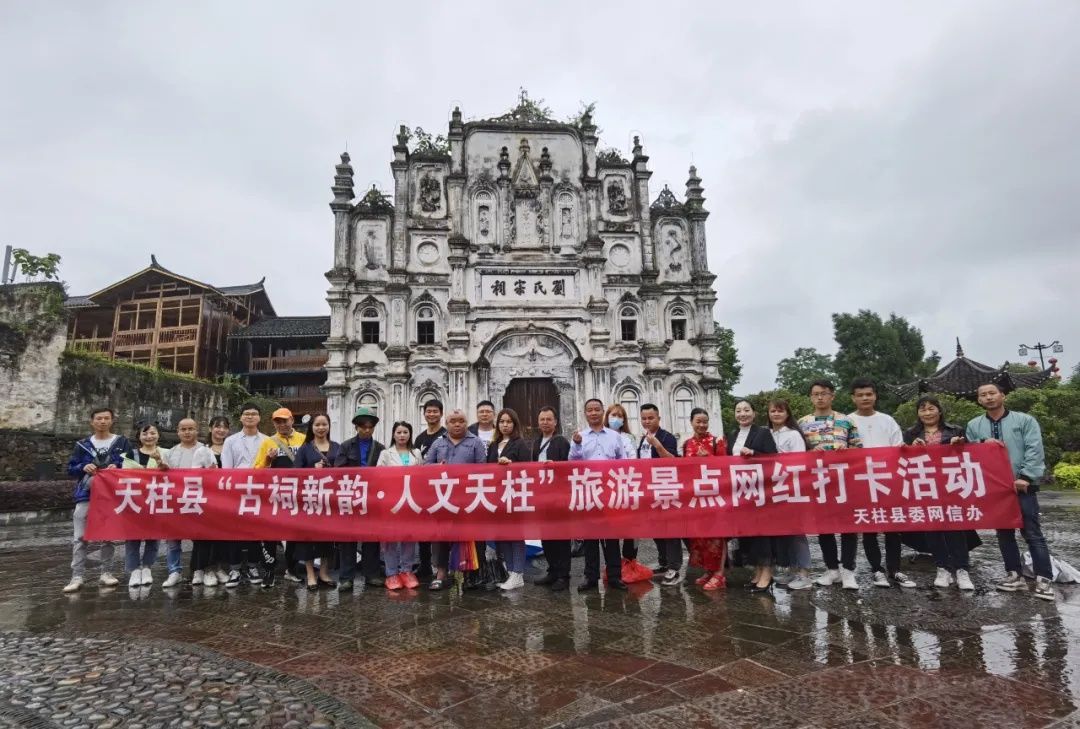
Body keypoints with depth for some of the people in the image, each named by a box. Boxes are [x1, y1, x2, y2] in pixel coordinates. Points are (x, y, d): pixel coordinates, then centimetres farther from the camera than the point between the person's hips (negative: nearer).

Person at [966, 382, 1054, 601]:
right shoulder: (974, 425, 9)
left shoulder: (1025, 420, 0)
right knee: (1004, 533, 10)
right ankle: (1014, 575, 19)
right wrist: (982, 444, -10)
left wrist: (1025, 477, -17)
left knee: (1033, 534, -1)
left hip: (1021, 486, -3)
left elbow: (1034, 451, -8)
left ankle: (1043, 579, 5)